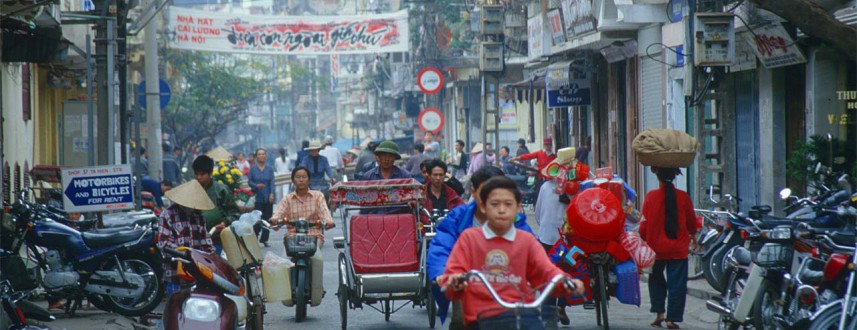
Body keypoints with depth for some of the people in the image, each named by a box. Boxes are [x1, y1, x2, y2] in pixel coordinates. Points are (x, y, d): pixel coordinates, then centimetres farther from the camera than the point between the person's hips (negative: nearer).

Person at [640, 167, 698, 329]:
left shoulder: (651, 196, -9)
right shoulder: (683, 197, -6)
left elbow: (644, 225, -5)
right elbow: (692, 222, 5)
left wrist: (644, 239, 14)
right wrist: (692, 234, 27)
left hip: (656, 247, 0)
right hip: (679, 249, 0)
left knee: (656, 280, 20)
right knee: (677, 284, 6)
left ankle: (659, 313, 11)